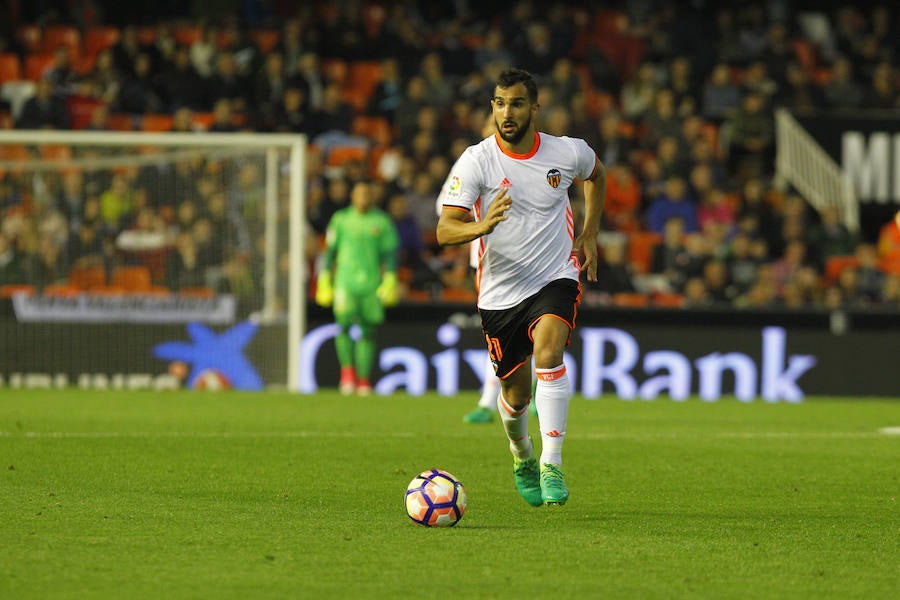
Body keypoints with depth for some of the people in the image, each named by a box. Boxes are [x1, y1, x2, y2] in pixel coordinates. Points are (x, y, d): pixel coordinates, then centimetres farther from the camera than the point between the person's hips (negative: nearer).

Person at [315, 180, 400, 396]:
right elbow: (329, 250, 12)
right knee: (343, 325, -18)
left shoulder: (382, 221, 7)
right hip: (345, 281, -1)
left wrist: (390, 281, -1)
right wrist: (324, 281, 9)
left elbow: (390, 253, 8)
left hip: (372, 283, 1)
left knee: (367, 332, 1)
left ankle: (363, 378, 9)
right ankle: (347, 369, -1)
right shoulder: (341, 219, 8)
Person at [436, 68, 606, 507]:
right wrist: (480, 226, -40)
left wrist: (588, 235, 12)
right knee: (517, 393, 9)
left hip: (556, 278, 0)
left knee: (547, 350, -29)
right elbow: (445, 231, -19)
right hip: (501, 290, 1)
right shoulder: (475, 162, -12)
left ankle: (552, 466, -28)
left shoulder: (568, 153, -5)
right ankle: (521, 455, 44)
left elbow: (596, 174, 20)